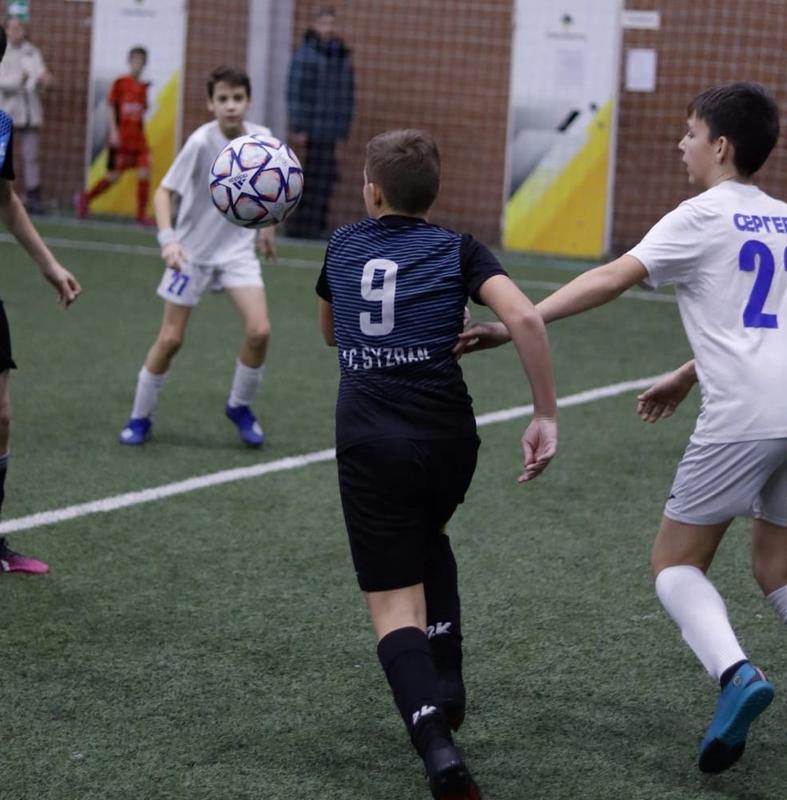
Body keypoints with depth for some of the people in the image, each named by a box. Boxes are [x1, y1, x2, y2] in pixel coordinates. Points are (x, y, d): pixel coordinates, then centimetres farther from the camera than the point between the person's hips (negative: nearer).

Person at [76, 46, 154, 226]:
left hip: (138, 139, 5)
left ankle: (142, 214, -3)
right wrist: (113, 131, -14)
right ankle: (86, 197, 23)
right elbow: (110, 108, -6)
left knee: (144, 173, -9)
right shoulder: (120, 83, -4)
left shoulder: (143, 87, 10)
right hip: (120, 137, -5)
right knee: (113, 176, -1)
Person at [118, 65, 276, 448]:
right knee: (170, 338, 1)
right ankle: (140, 417, 20)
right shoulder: (201, 142, -21)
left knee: (259, 331, -13)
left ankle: (240, 407, 12)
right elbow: (164, 192, -21)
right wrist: (167, 239, -34)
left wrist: (267, 226, 17)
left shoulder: (262, 139, -9)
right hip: (193, 249, -3)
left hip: (238, 247, 3)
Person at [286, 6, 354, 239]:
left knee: (324, 178, 1)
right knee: (304, 178, -4)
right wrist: (297, 129, -11)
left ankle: (315, 226, 7)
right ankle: (297, 226, 4)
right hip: (307, 130, -4)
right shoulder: (304, 53, -3)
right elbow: (294, 92, -6)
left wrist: (343, 130, 8)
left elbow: (347, 96, 13)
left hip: (329, 132, 4)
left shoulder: (343, 56, 11)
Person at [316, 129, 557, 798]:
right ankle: (446, 686, 22)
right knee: (428, 542, 33)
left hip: (369, 442, -1)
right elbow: (524, 319, -12)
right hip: (447, 436, 1)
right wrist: (547, 416, -7)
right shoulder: (459, 251, 6)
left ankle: (437, 744, -25)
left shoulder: (342, 247, 14)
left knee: (395, 602, -1)